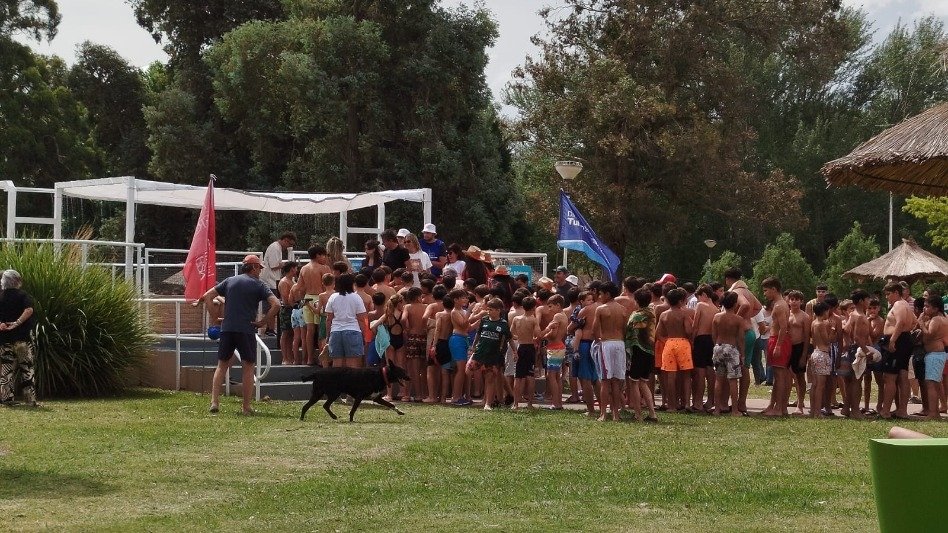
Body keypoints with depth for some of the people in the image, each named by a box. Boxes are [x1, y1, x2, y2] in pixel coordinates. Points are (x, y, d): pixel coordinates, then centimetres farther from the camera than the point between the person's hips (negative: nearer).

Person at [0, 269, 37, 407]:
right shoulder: (23, 295, -3)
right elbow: (29, 310, -21)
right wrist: (17, 323, -21)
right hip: (23, 338, -3)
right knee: (26, 368, 2)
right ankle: (30, 399, 1)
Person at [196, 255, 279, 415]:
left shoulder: (230, 281, 13)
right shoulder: (258, 285, 2)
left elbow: (207, 296, 10)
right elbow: (276, 304, -11)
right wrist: (263, 322, -3)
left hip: (227, 329, 3)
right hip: (247, 330, -3)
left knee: (222, 365, 13)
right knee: (248, 367, 5)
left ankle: (214, 401, 3)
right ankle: (246, 407, 3)